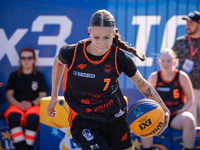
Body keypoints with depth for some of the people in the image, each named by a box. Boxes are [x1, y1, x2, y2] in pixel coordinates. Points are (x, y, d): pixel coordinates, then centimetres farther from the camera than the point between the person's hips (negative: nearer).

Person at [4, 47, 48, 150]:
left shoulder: (39, 76, 16)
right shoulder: (14, 76, 18)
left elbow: (43, 96, 9)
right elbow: (9, 95, 11)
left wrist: (31, 104, -10)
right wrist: (19, 105, -9)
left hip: (33, 105, -1)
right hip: (17, 104, 1)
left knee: (33, 119, -37)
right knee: (13, 118, -36)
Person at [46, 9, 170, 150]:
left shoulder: (120, 58, -16)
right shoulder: (71, 53, -18)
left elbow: (141, 83, 0)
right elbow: (58, 61, 8)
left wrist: (163, 107, -11)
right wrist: (54, 96, 10)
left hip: (114, 116, 2)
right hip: (83, 121, -2)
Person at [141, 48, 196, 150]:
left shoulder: (182, 77, -1)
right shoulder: (154, 77, 1)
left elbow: (190, 99, 4)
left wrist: (181, 111, -11)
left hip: (177, 116, -1)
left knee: (189, 120, -34)